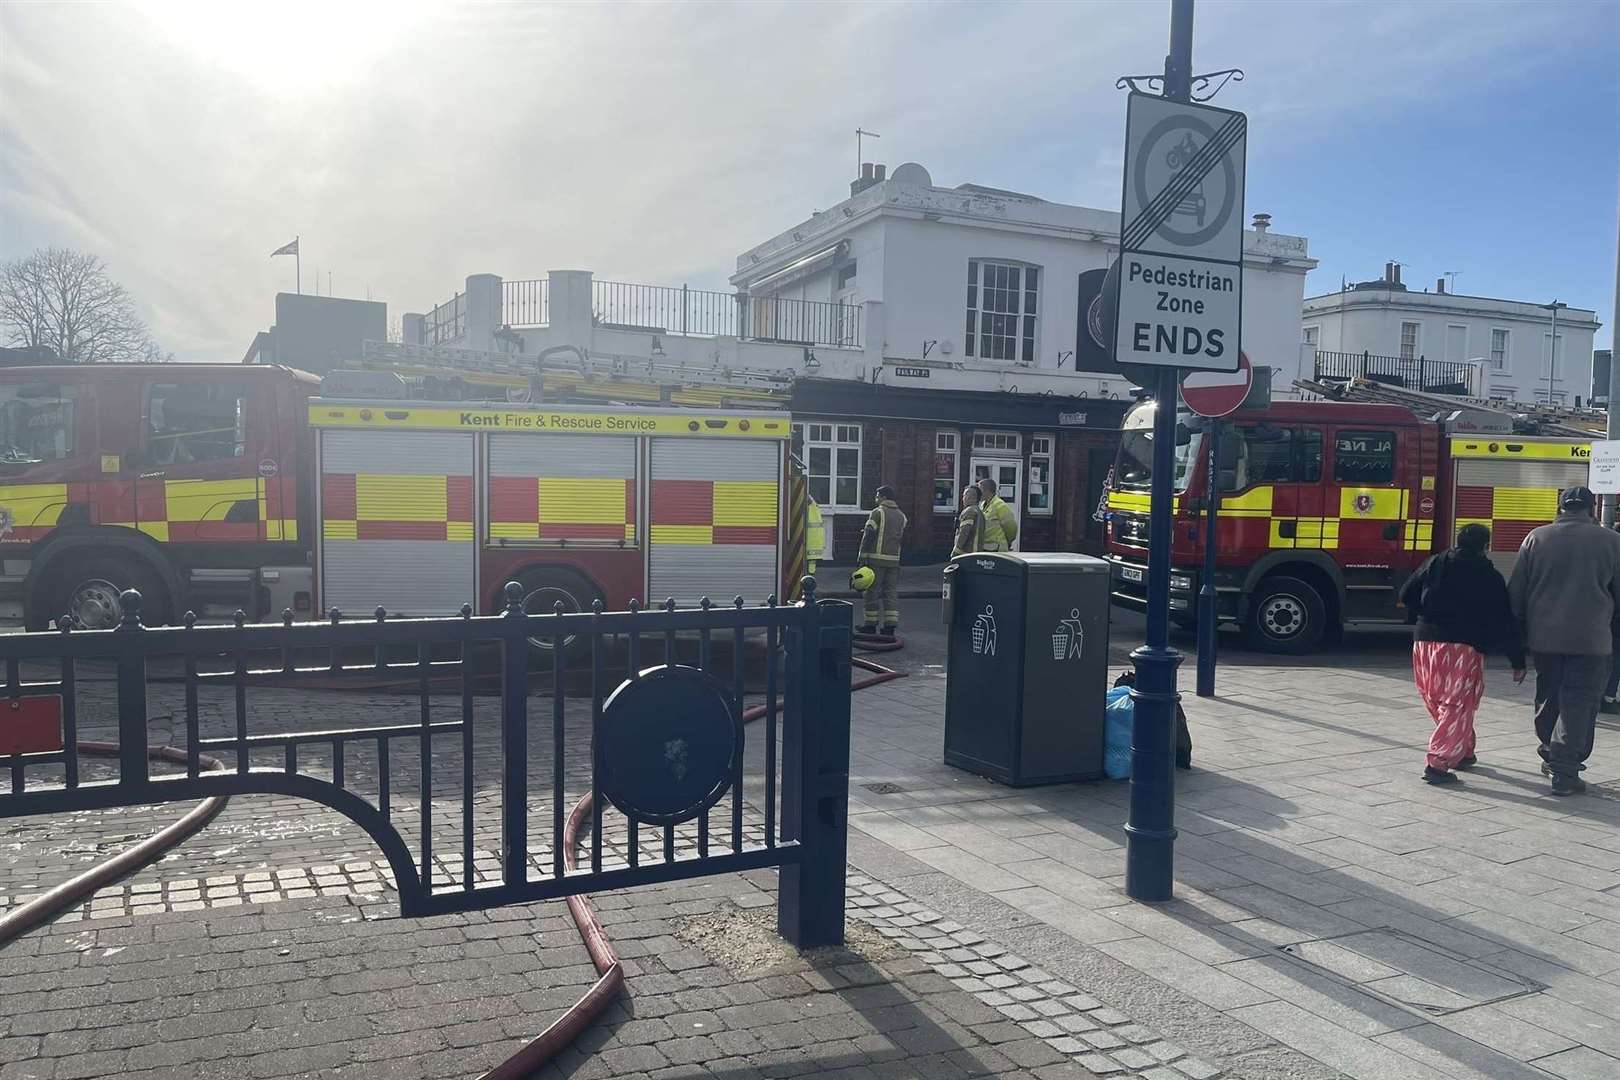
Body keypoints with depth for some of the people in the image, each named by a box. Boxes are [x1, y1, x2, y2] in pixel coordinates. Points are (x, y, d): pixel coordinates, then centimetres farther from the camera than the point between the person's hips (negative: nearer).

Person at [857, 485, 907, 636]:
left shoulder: (877, 512, -6)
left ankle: (871, 625, 4)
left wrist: (861, 557, -8)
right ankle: (890, 626, 4)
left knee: (872, 592, 2)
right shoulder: (901, 516, 14)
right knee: (891, 592, 7)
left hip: (876, 558, -6)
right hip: (894, 560, 6)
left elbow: (868, 536, -11)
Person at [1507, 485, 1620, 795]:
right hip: (1590, 640, -3)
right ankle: (1565, 773, -2)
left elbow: (1516, 592, 3)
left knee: (1548, 698, 18)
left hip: (1543, 638, 3)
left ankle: (1552, 757, 31)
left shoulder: (1536, 538, 2)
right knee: (1579, 705, 1)